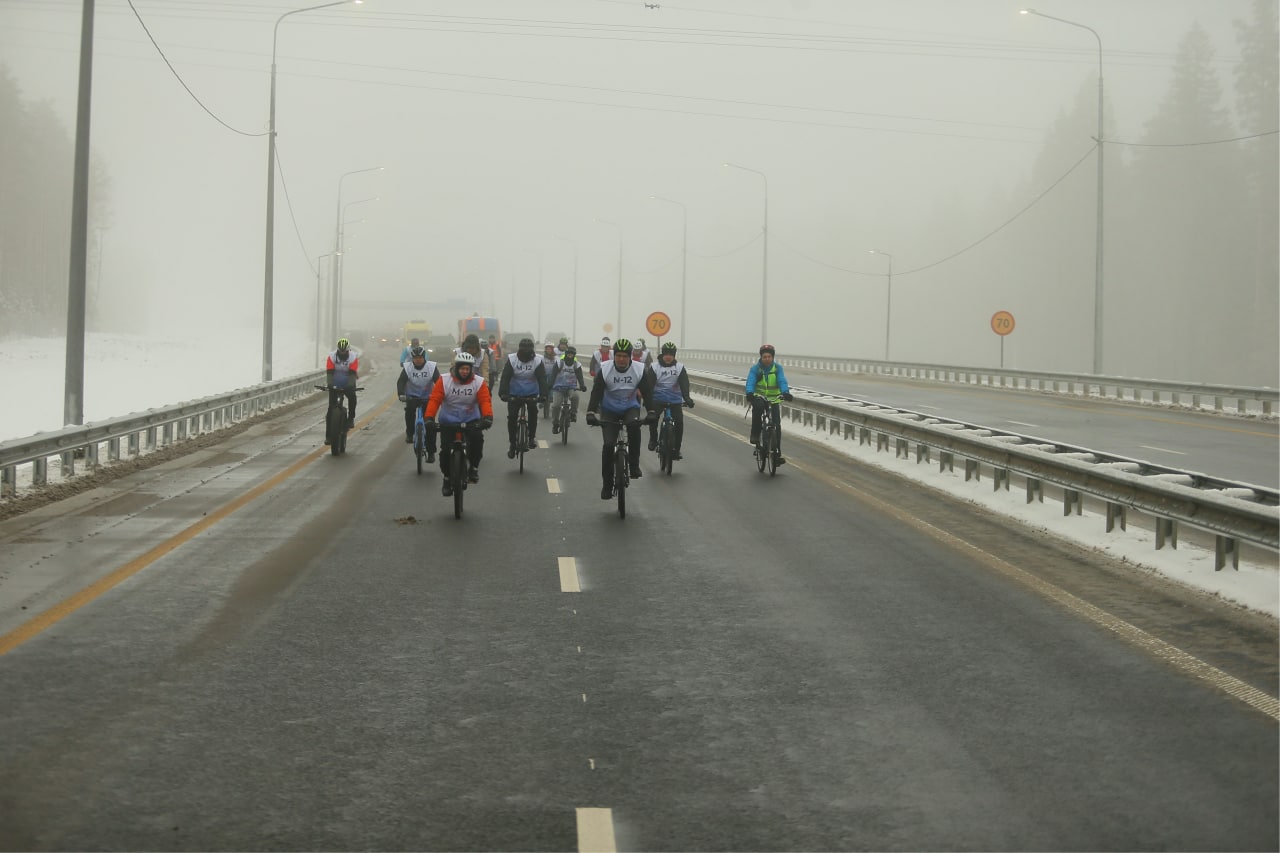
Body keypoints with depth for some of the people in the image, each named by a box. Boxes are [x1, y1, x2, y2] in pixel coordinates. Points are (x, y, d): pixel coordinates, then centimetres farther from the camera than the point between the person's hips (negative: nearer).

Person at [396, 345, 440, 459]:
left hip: (427, 397, -1)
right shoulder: (407, 367, -11)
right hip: (412, 397, 1)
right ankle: (409, 433, 1)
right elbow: (401, 382, -21)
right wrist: (401, 394, -39)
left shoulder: (432, 367, -13)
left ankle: (431, 452, -2)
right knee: (409, 410, -27)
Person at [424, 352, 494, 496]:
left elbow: (485, 401, -16)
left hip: (471, 420, 0)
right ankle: (447, 478, 13)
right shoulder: (444, 381, -10)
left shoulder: (478, 382, -7)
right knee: (446, 450, -9)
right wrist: (429, 418, -30)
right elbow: (434, 400, -15)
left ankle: (474, 468, -8)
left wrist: (487, 417, -36)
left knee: (477, 438, -28)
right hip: (448, 421, 0)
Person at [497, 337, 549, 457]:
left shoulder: (537, 360, -11)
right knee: (512, 417, -7)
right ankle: (512, 444, 6)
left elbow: (542, 378, -17)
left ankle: (531, 437, -5)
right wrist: (503, 393, -31)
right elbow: (505, 378, -17)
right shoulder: (512, 359, -12)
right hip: (514, 394, 0)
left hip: (531, 393, 0)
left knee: (533, 411, -21)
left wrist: (543, 394, -31)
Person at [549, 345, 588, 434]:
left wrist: (582, 386, -28)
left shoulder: (577, 365, 1)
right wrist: (550, 385, -23)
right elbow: (553, 376, -7)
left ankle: (573, 414, -15)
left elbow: (580, 377, -7)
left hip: (571, 387, 0)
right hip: (559, 387, 0)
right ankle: (555, 424, 2)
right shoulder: (559, 363, -2)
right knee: (556, 405, -16)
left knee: (575, 396, -34)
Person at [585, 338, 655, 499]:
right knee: (608, 444, -15)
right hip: (610, 411, 0)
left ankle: (634, 464, -21)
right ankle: (607, 484, -2)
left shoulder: (639, 370, -12)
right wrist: (591, 413, -29)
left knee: (634, 425, -35)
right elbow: (596, 393, -16)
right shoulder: (605, 370, -14)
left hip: (630, 408, 0)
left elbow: (647, 393, -10)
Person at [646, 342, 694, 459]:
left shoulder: (679, 367, -1)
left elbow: (684, 385, -11)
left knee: (679, 423, -12)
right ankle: (653, 439, 1)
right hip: (658, 399, -1)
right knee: (653, 417, -25)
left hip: (675, 400, 1)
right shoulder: (654, 367, -4)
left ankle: (676, 449, 1)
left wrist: (687, 399, -27)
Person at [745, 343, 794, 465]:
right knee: (757, 407, -37)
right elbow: (750, 382, -21)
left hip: (774, 399, 2)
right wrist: (749, 393, -42)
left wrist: (786, 393, -39)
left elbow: (782, 381, -18)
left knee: (777, 425, -7)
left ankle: (777, 453, 1)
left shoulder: (778, 368, -4)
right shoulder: (755, 368, -7)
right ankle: (755, 435, -22)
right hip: (759, 396, -2)